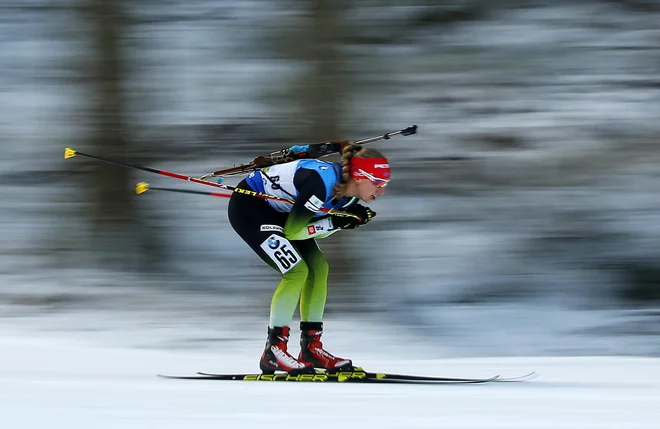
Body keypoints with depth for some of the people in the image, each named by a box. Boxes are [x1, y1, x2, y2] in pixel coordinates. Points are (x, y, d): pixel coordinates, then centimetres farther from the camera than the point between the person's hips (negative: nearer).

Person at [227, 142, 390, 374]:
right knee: (297, 271, -18)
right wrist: (335, 221, -30)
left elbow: (317, 231, 1)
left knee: (318, 266, 3)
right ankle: (273, 352, -10)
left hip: (277, 210, 9)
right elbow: (291, 231, -26)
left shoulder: (349, 193, -7)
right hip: (248, 206, -9)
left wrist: (352, 219, -14)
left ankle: (311, 347, 11)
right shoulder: (321, 182, -33)